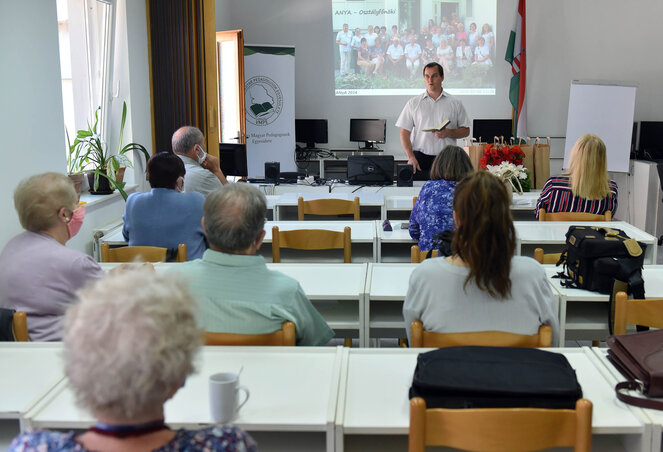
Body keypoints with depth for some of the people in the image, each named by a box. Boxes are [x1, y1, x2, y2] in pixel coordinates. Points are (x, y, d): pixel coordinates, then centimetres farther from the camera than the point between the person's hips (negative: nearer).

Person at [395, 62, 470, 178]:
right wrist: (411, 157, -8)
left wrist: (448, 133, -8)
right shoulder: (413, 103, 10)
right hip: (420, 158, 0)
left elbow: (466, 131, 12)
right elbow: (404, 132, 5)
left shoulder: (455, 103, 11)